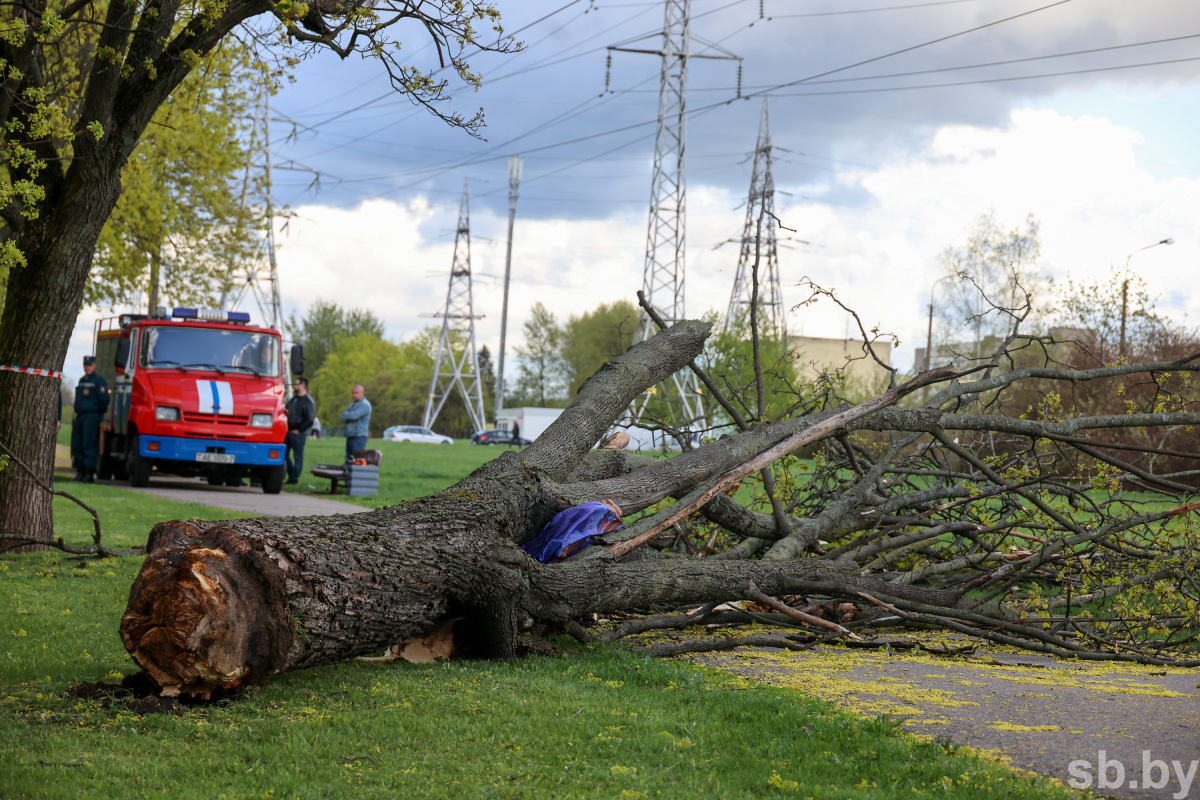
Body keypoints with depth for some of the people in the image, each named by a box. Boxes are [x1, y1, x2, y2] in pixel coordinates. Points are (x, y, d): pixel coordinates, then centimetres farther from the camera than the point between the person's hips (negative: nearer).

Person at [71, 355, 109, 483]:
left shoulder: (99, 381, -6)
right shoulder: (81, 381, 19)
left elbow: (104, 398, -11)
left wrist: (101, 412, -1)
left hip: (91, 416, -8)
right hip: (80, 416, 8)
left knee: (89, 445, -10)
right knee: (76, 446, 7)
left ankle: (89, 473, -9)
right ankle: (80, 471, 15)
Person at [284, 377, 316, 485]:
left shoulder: (308, 402, -10)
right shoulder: (293, 399, 14)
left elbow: (310, 420, -14)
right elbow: (287, 411, 26)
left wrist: (299, 430, -13)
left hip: (298, 433, -9)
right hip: (288, 431, 9)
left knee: (298, 457, -1)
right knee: (284, 454, 10)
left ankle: (294, 479, 4)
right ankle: (291, 476, 20)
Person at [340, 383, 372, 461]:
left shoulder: (365, 404, -8)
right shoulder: (352, 404, 20)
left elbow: (354, 416, -20)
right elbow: (343, 418, 12)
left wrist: (346, 415, 1)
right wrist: (349, 416, -9)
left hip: (359, 437, -9)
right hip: (349, 437, 9)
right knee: (348, 461, 7)